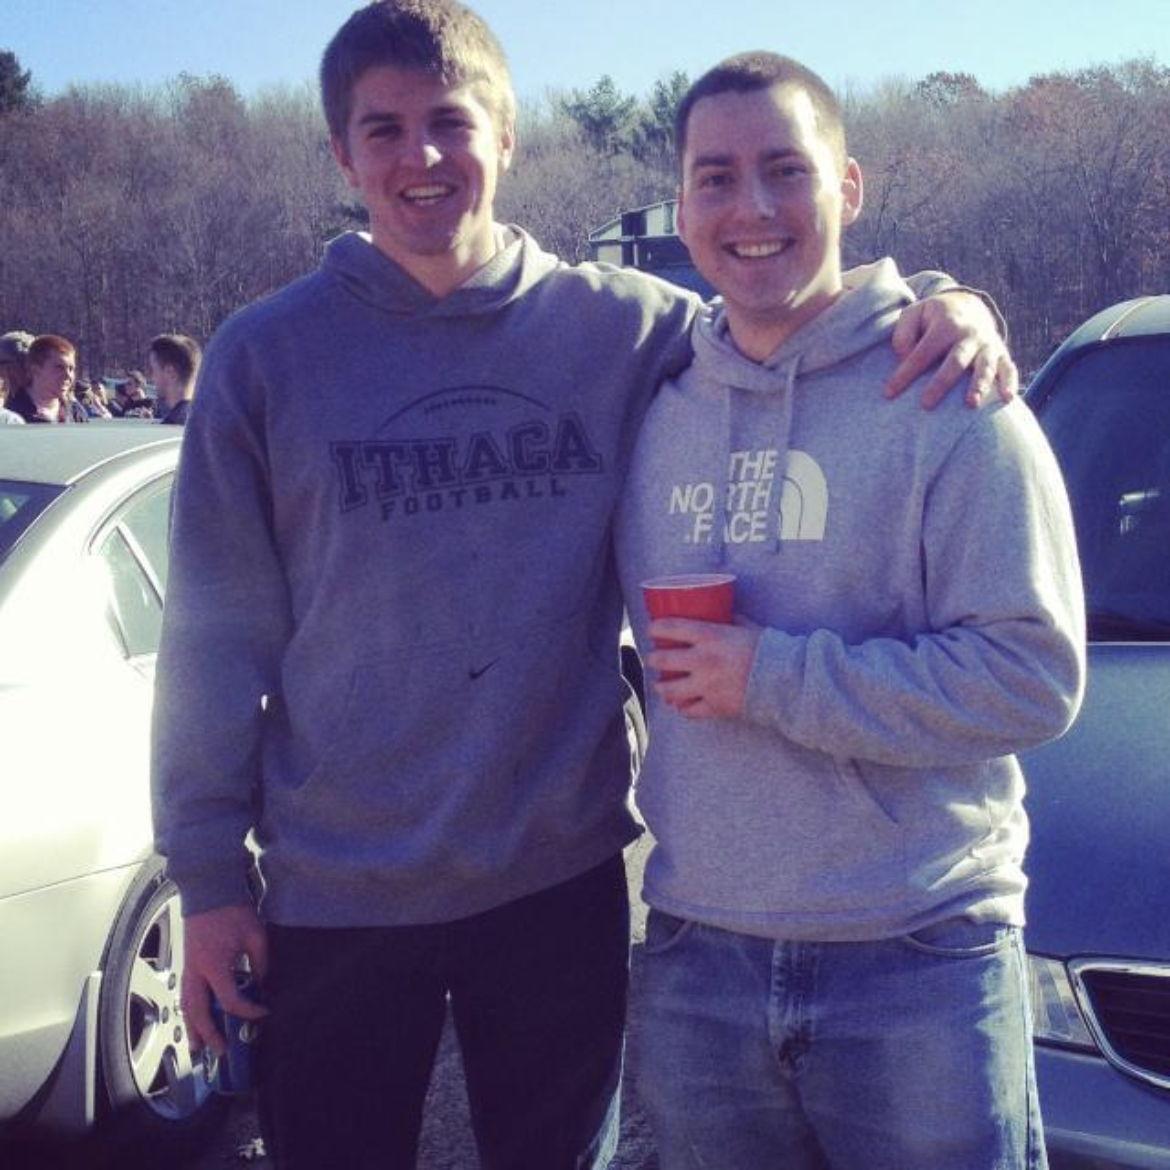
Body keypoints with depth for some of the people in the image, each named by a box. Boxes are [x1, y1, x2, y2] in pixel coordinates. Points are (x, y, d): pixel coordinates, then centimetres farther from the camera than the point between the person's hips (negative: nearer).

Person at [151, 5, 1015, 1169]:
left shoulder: (621, 325, -3)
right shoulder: (265, 356, -5)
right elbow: (217, 634, -2)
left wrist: (936, 301, -13)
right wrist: (207, 874, -1)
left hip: (561, 878, 1)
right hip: (332, 897, -1)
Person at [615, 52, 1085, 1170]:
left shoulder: (950, 401, -9)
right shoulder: (660, 410, 7)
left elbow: (1033, 678, -16)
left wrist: (772, 679, -18)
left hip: (919, 962, -4)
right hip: (696, 955, 5)